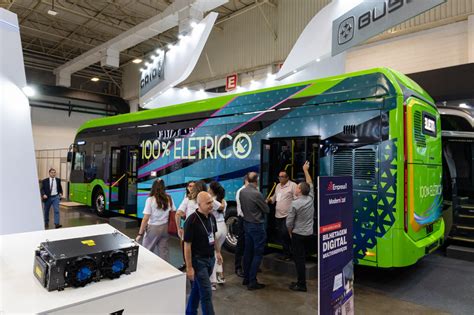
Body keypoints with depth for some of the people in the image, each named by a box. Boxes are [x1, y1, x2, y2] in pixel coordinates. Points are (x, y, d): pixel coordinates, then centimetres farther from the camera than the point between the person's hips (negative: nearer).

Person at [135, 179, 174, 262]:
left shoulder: (150, 200, -10)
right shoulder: (169, 198, 1)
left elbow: (145, 218, -12)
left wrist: (140, 233, -8)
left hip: (153, 228, -4)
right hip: (165, 227, 4)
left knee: (146, 251, 13)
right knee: (164, 250, 10)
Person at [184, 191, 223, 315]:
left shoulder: (212, 217, -1)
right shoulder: (192, 220, -23)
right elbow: (187, 245, -20)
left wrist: (218, 252, 18)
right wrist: (189, 267, -18)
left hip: (210, 258, 7)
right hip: (198, 260, -7)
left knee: (197, 288, 22)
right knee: (206, 293, -3)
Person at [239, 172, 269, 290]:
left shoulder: (242, 192, -1)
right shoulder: (256, 194, -22)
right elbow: (267, 210, -10)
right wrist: (264, 204, 10)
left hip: (246, 224, 8)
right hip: (257, 225, -8)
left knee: (248, 252, 16)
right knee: (258, 254, 1)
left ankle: (246, 278, 25)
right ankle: (252, 282, 3)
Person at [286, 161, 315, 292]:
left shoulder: (295, 204, -19)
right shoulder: (311, 198, -4)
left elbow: (289, 222, -14)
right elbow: (310, 183, 12)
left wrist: (290, 232, 5)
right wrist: (305, 170, 21)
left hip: (298, 235, -6)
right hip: (309, 234, 6)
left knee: (299, 259, 1)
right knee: (302, 258, 16)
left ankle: (301, 285, 5)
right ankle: (301, 281, 24)